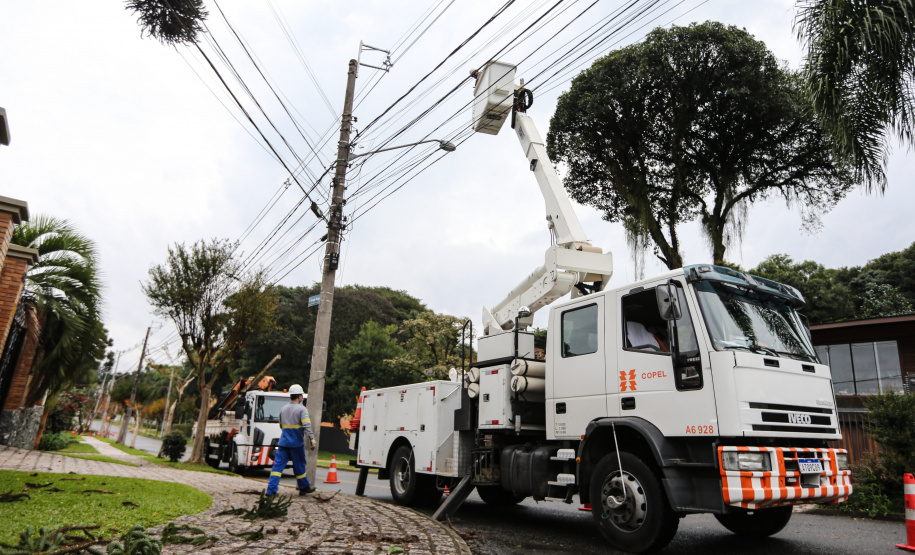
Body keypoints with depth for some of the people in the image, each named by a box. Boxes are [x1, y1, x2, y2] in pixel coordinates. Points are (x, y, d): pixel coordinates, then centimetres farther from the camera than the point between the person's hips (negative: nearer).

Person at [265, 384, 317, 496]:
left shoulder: (283, 409, 11)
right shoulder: (301, 409, -8)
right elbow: (307, 425, -22)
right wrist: (312, 439, -27)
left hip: (283, 442, 4)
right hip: (296, 443, -4)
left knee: (278, 465, 3)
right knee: (299, 466, 8)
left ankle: (271, 489, -6)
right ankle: (304, 488, 23)